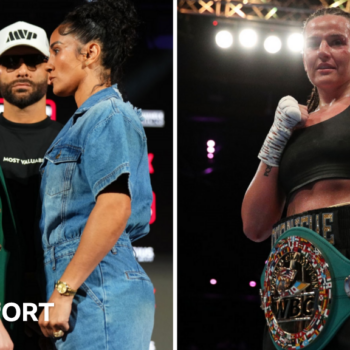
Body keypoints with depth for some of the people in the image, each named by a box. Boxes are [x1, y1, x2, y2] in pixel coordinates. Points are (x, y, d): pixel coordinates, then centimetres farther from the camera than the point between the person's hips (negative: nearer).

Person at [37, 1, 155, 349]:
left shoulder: (108, 116, -6)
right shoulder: (82, 121, 24)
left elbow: (114, 207, -20)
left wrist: (63, 291, -22)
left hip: (98, 291, -10)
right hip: (88, 295, 10)